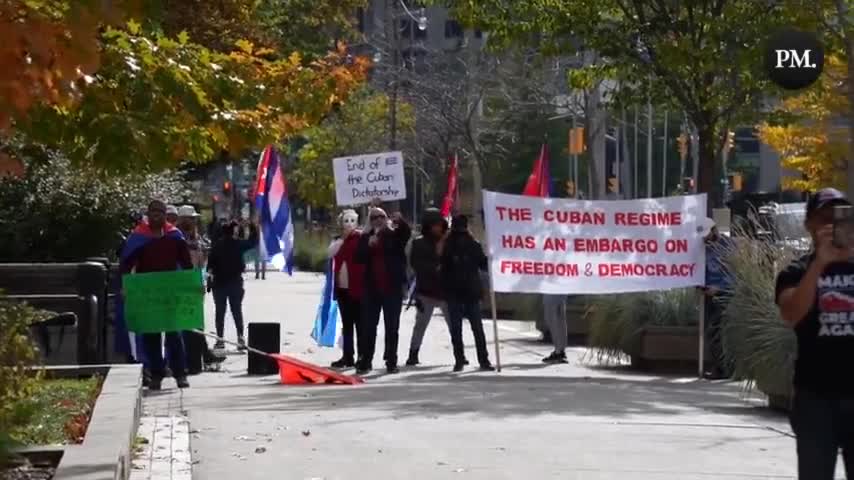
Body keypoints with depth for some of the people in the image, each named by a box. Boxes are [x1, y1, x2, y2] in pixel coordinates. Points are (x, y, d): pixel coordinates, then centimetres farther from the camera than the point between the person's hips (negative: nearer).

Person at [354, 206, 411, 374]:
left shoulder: (395, 234, 4)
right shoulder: (365, 238, 10)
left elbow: (406, 233, -18)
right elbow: (359, 258, -2)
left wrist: (399, 221, -38)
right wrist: (369, 245, -18)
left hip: (392, 288, -2)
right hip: (371, 288, 2)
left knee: (392, 327, 3)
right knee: (369, 326, 3)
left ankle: (391, 362, 6)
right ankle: (366, 361, 6)